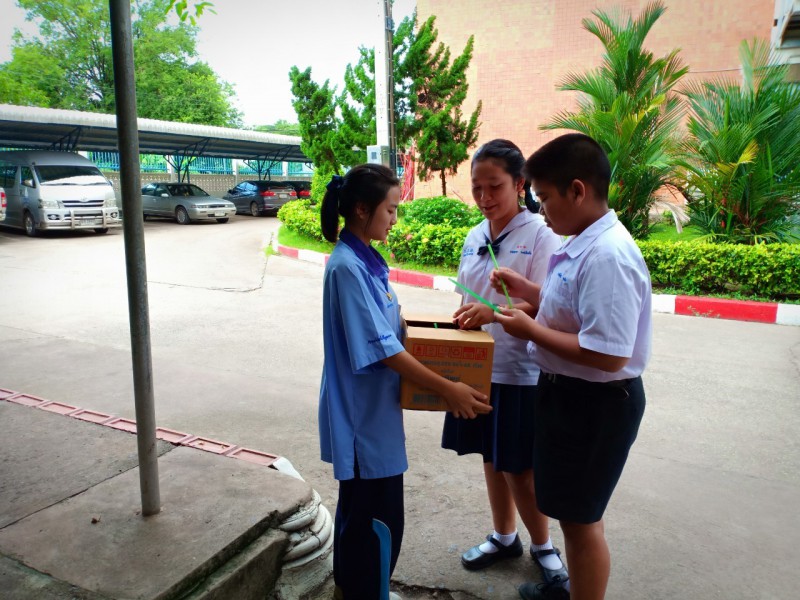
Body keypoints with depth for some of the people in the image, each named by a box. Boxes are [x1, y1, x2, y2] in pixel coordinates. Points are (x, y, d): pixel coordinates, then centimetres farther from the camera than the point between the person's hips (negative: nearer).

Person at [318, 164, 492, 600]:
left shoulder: (365, 258, 7)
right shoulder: (347, 267, -22)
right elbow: (381, 349, -24)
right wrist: (447, 389, -22)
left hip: (370, 408, 10)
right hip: (364, 413, -10)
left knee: (360, 508, 23)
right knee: (377, 518, 4)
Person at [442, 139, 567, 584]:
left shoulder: (541, 234, -13)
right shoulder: (475, 238, 7)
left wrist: (495, 313, -34)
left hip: (521, 371, -6)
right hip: (480, 366, 6)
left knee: (518, 467, 5)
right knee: (491, 457, 18)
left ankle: (543, 545, 31)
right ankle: (504, 537, 39)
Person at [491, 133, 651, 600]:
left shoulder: (608, 256, -26)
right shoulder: (585, 244, 4)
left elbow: (608, 355, -29)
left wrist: (532, 331, -20)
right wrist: (531, 292, 5)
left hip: (596, 403, -10)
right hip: (570, 391, 10)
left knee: (581, 518, 9)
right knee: (575, 512, 27)